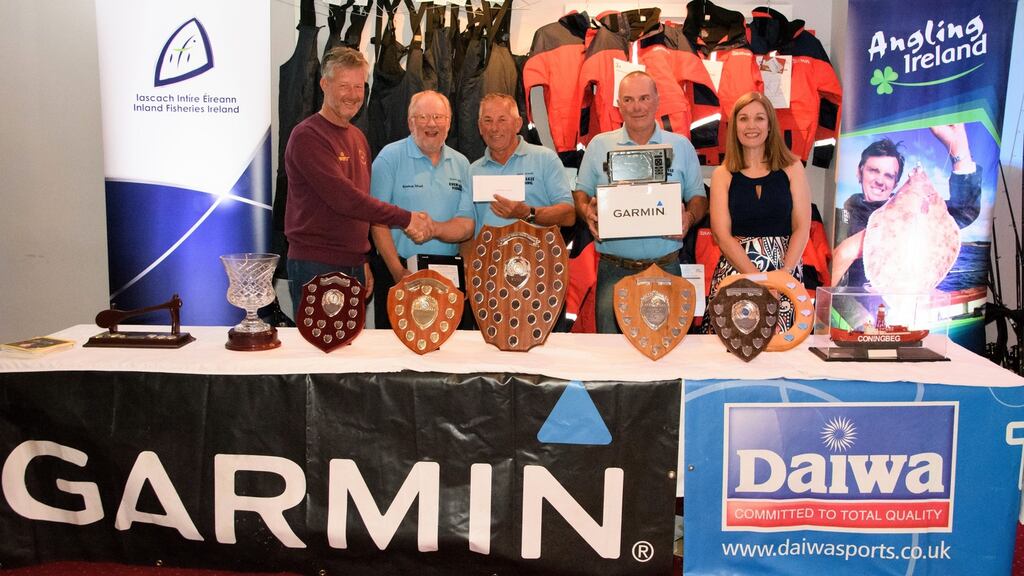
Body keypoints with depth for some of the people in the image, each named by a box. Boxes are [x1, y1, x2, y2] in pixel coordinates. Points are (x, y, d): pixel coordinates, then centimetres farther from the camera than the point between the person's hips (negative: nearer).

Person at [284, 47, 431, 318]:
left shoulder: (358, 138, 15)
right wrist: (405, 219, -18)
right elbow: (343, 198, -21)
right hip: (315, 267, -8)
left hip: (353, 266, 8)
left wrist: (364, 260, 15)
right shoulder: (307, 136, -12)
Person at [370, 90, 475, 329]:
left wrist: (434, 229, -17)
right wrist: (398, 271, -15)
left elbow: (466, 226, 5)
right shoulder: (390, 157, -1)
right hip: (399, 270, -3)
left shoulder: (461, 164, 10)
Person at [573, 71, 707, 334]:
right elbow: (581, 193, 11)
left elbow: (698, 197, 11)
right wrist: (588, 212, -11)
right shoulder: (599, 145, 8)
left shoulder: (681, 146, 9)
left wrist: (689, 218, -11)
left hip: (666, 266, 1)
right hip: (614, 270, 0)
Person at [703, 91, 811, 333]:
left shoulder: (792, 169, 7)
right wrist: (757, 278, -14)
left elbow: (802, 227, 2)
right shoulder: (722, 175, 5)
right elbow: (723, 235, -4)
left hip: (786, 273, 1)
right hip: (734, 273, 0)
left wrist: (783, 274, -12)